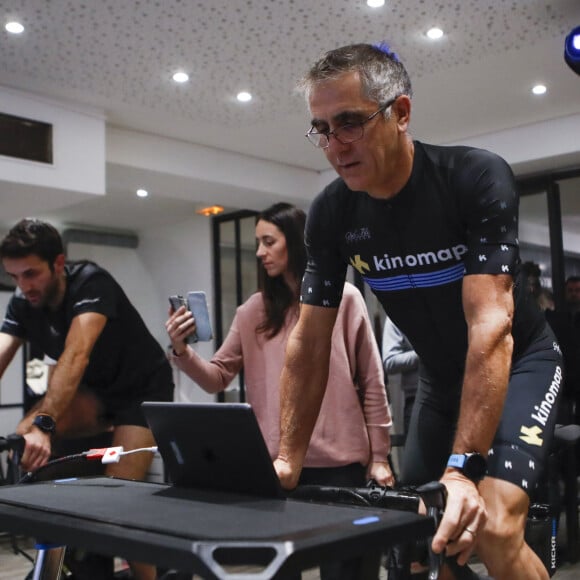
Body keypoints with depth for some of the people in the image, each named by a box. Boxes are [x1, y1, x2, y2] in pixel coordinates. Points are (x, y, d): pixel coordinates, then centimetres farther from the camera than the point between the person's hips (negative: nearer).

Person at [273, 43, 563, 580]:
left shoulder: (478, 178, -27)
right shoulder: (330, 214, -13)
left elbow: (490, 326, -34)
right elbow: (309, 343, -10)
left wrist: (464, 468, -40)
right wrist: (287, 461, -15)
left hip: (518, 363, -4)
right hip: (441, 376, 5)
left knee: (493, 530, -24)